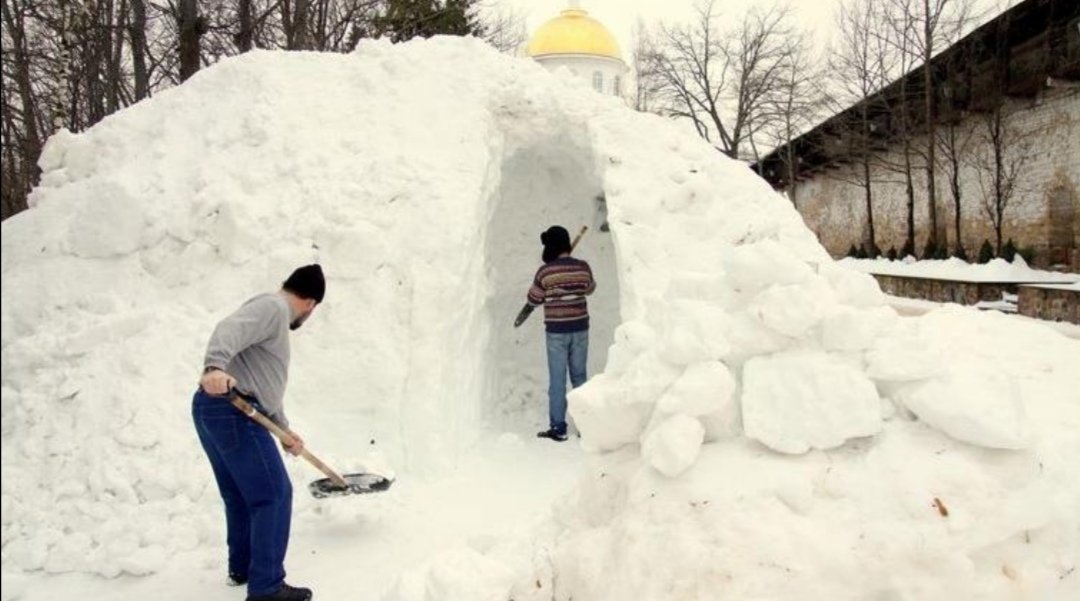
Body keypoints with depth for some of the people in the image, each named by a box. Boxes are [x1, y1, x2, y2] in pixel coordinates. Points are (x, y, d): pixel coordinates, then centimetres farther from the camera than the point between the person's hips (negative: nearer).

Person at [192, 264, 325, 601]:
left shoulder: (274, 315, 28)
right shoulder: (273, 307, -4)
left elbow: (264, 385, 34)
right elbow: (229, 330, -25)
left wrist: (286, 431, 40)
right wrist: (214, 366, -44)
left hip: (212, 410, 11)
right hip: (233, 410, -11)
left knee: (241, 496, 23)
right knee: (273, 496, -6)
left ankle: (242, 568, 38)